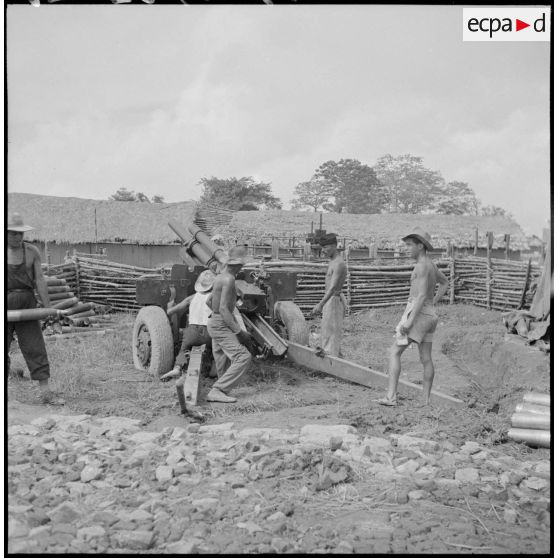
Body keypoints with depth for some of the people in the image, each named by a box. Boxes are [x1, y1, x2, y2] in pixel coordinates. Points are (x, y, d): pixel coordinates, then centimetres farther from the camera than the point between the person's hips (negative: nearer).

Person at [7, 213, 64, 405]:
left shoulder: (32, 252, 3)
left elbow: (39, 280, 2)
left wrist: (48, 308, -2)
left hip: (26, 304, 1)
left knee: (35, 347, -2)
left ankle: (46, 392, -2)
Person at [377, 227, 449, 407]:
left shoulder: (422, 265, -17)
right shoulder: (431, 264, 15)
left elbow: (422, 296, -24)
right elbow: (445, 283, 32)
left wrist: (409, 321, -24)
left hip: (417, 314, -9)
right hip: (429, 315, 9)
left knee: (394, 352, -4)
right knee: (426, 359, 9)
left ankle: (391, 396, -11)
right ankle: (426, 401, 11)